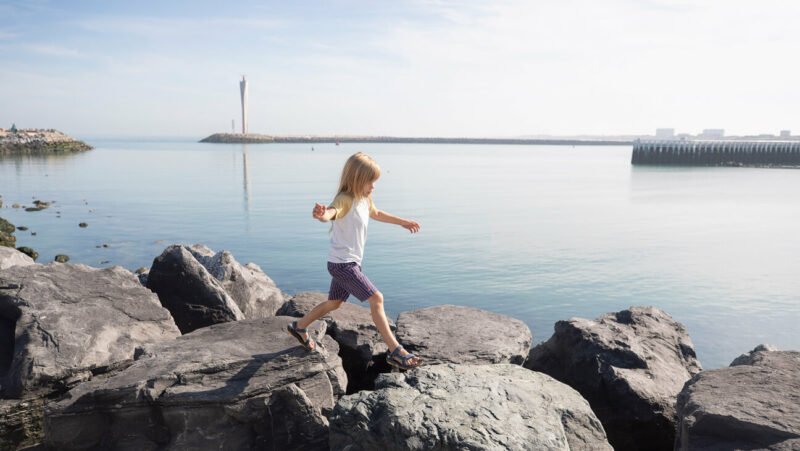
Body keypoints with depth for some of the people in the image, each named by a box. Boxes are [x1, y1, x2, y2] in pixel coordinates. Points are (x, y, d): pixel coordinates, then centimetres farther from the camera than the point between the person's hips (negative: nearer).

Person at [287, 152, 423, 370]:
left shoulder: (365, 199, 7)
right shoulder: (345, 199, -22)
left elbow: (375, 213, 29)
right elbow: (331, 212, -45)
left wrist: (402, 222, 38)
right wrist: (322, 214, -70)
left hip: (348, 262, 10)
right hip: (342, 264, -10)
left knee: (334, 302, 23)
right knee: (376, 298, -13)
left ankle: (299, 327, 44)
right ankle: (395, 352, -8)